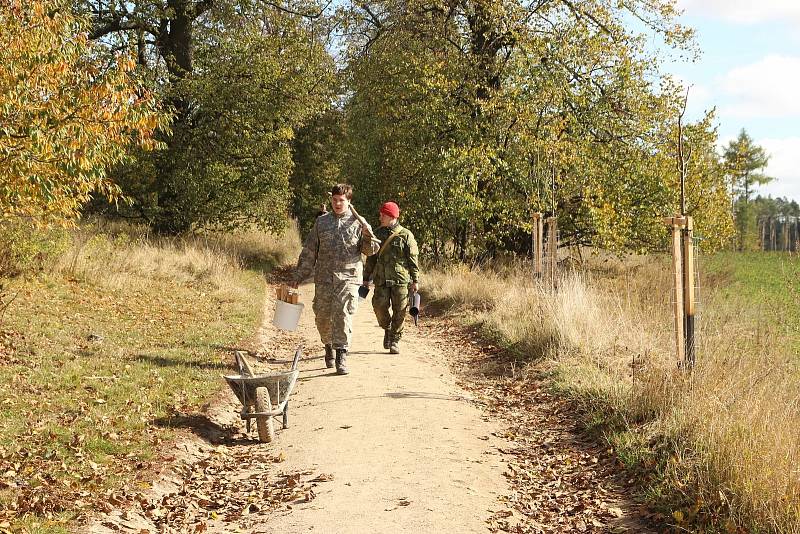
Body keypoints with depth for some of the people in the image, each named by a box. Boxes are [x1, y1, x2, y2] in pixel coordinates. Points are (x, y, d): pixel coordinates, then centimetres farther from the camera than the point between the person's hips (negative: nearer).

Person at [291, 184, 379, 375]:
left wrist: (368, 235, -14)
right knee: (322, 316, 8)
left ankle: (341, 356, -9)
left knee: (343, 315, -12)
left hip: (348, 278, -3)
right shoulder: (321, 222, 10)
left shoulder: (357, 222, 5)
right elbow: (309, 252, 13)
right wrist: (298, 276, 11)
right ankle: (329, 346, 34)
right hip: (323, 278, 3)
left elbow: (371, 250, 7)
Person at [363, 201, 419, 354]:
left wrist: (415, 280, -3)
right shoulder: (377, 234, 12)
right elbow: (371, 259, 18)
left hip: (401, 280, -3)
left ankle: (395, 340, 12)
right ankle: (387, 329, 20)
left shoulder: (406, 235, 1)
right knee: (380, 307, -9)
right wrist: (366, 278, 14)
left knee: (399, 311, -1)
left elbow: (413, 259, 1)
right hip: (381, 280, 3)